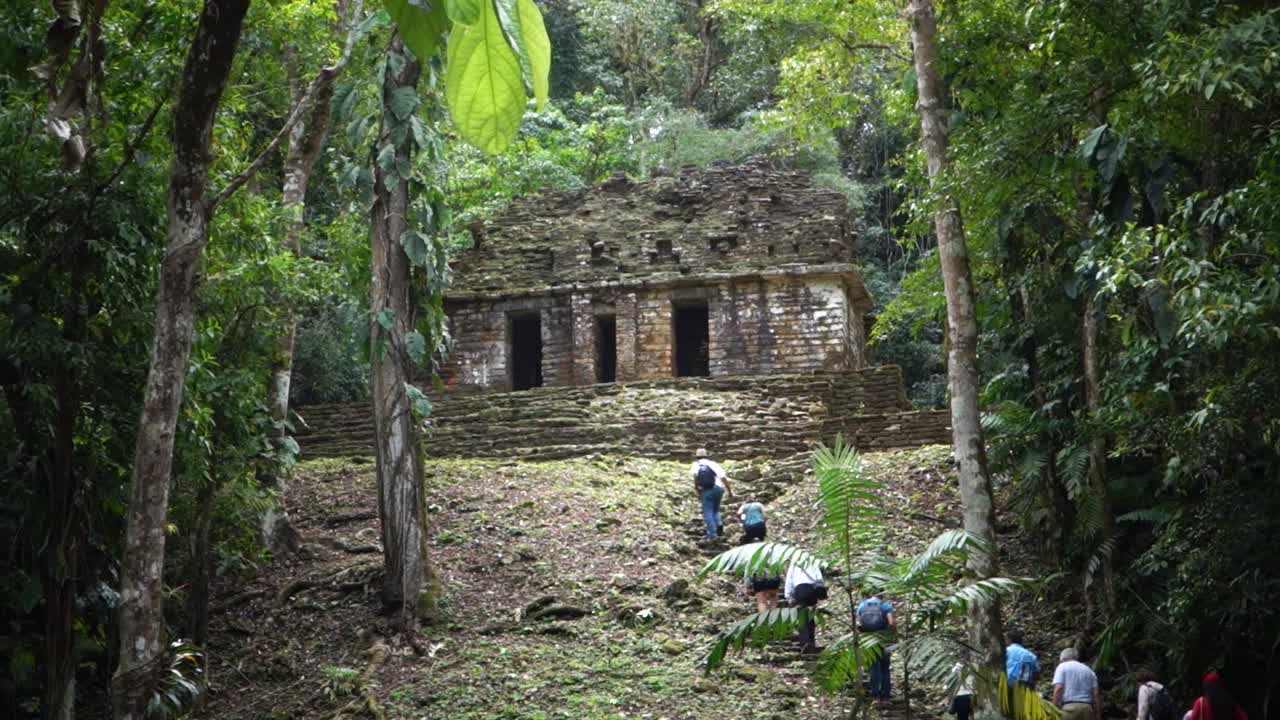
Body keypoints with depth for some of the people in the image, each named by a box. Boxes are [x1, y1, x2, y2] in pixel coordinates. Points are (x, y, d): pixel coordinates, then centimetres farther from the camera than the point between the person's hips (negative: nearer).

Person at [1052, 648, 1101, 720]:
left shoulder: (1062, 667, 8)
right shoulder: (1089, 671, 21)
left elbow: (1058, 689, -7)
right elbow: (1096, 694, 11)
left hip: (1069, 708, -4)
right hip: (1087, 709, 4)